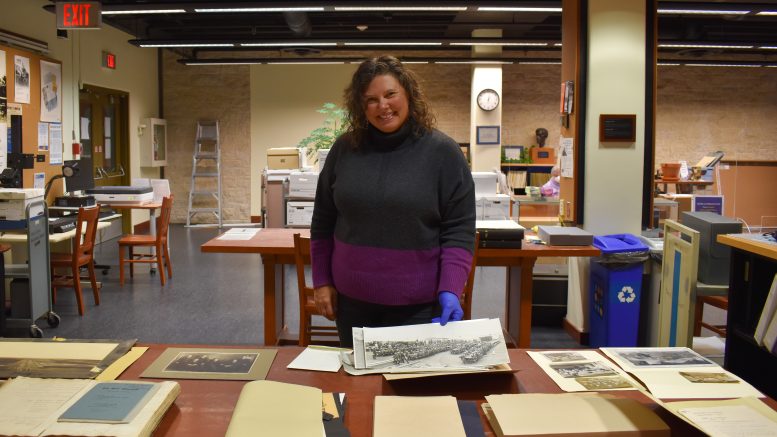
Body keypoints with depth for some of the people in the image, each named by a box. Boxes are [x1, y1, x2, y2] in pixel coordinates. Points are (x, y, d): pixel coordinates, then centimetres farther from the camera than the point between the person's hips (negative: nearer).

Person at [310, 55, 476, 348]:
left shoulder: (442, 152, -6)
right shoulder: (345, 149, 1)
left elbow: (458, 230, -7)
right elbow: (323, 221, 9)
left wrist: (450, 290, -17)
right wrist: (322, 281, 7)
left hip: (418, 304, -2)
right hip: (352, 299, 3)